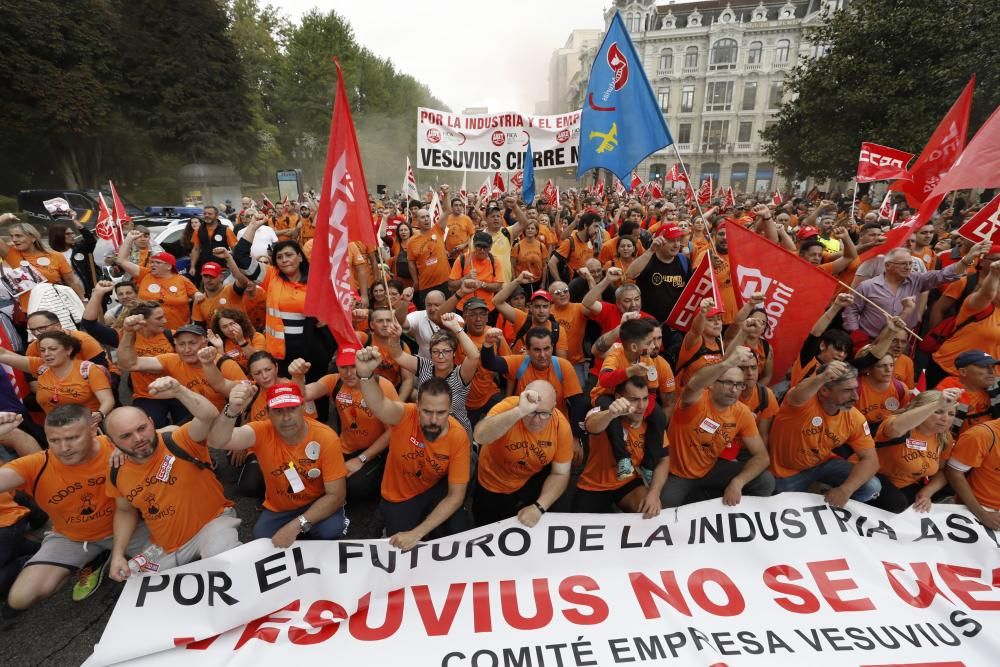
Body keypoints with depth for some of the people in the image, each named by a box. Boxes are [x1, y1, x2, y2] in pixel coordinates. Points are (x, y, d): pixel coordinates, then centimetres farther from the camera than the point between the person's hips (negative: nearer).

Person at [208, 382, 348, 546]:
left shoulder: (326, 438, -25)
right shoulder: (262, 432, -19)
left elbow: (336, 495, -21)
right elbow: (216, 442, -37)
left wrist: (296, 525, -30)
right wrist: (232, 410, -56)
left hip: (317, 506, -3)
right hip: (277, 510, 3)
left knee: (331, 530, -30)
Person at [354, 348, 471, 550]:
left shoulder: (459, 437, -24)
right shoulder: (405, 416, -28)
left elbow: (456, 496, -21)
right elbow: (378, 404, -53)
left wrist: (417, 533, -28)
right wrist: (365, 374, -74)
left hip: (437, 489, 1)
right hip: (399, 497, -1)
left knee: (458, 531, -19)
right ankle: (392, 529, 21)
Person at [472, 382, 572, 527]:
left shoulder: (562, 425, -21)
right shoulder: (508, 407, -30)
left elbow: (560, 474, -11)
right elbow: (480, 437, -50)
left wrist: (539, 507, -24)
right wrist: (519, 411, -59)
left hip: (534, 482, 2)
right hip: (494, 487, -1)